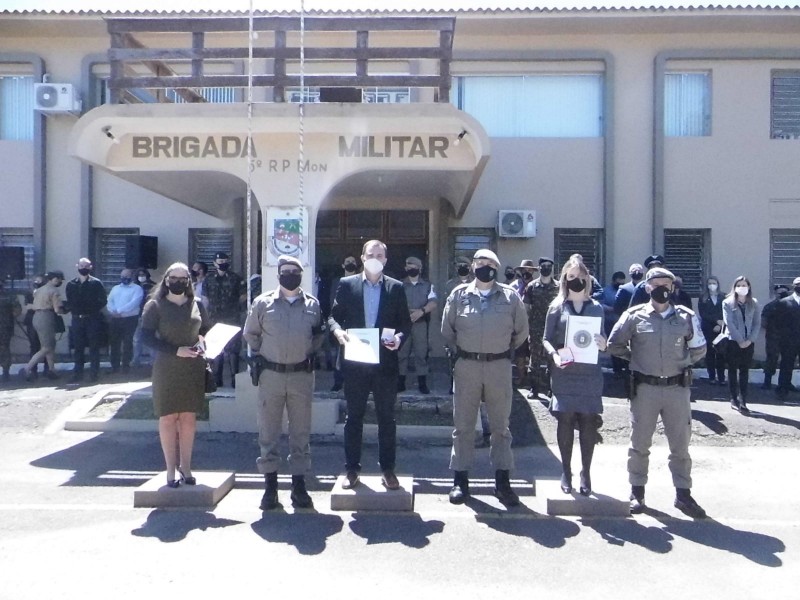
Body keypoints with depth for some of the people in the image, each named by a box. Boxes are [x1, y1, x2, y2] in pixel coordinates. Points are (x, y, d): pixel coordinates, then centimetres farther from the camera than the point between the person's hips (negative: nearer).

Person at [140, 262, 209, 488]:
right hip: (167, 369, -3)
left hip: (193, 368, 3)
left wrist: (201, 344, -2)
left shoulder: (197, 304, 8)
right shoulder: (155, 306, -2)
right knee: (168, 418, 0)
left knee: (189, 418, 5)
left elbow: (207, 330, 20)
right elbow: (146, 337, -8)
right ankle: (171, 469, 10)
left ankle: (185, 467, 15)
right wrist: (176, 351, -16)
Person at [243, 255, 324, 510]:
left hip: (302, 375, 1)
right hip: (271, 375, -1)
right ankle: (270, 485, 15)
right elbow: (250, 334, 10)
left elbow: (319, 335, 16)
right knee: (268, 432, 5)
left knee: (301, 432, 7)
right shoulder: (263, 303, 0)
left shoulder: (312, 304, 4)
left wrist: (308, 353, 5)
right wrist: (261, 356, 5)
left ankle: (299, 484, 17)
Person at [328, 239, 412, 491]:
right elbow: (333, 316, 6)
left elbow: (406, 322, 6)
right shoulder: (346, 284, 4)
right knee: (353, 416, 8)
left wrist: (399, 337, -13)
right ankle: (352, 468, 18)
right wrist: (338, 330, -15)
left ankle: (388, 469, 18)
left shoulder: (396, 288, 5)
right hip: (355, 360, 0)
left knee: (387, 417, 7)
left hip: (385, 360, 0)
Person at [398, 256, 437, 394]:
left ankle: (422, 383, 4)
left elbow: (433, 304, -1)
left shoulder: (428, 285, 9)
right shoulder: (400, 285, 10)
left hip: (421, 322, 0)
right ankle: (400, 382, 8)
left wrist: (421, 311, -20)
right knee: (401, 352, 1)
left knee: (421, 352, -1)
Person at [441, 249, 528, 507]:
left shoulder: (510, 296, 1)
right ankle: (460, 480, 15)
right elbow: (447, 329, 12)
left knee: (500, 426, 7)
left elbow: (522, 330, 12)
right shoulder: (459, 295, 2)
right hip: (466, 365, 0)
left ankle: (502, 482, 16)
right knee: (463, 425, 6)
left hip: (499, 366, 0)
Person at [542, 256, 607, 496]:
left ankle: (586, 473, 14)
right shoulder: (557, 307, 4)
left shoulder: (596, 308, 9)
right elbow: (546, 339, 4)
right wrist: (554, 355, -15)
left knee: (589, 422, 2)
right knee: (565, 420, 1)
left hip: (590, 374, 1)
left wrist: (603, 345, -10)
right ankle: (566, 472, 14)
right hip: (564, 372, -1)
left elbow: (602, 340, 13)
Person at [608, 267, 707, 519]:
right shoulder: (634, 316, -3)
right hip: (644, 388, -1)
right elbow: (614, 344, 7)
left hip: (677, 387, 1)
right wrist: (636, 359, 6)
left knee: (681, 443, 8)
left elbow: (699, 349, 14)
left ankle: (683, 494, 19)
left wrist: (681, 363, 6)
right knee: (640, 443, 8)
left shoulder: (685, 317, 2)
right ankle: (637, 491, 20)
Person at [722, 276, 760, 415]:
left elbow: (757, 323, 3)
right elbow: (729, 323, -10)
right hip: (733, 341, -2)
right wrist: (740, 340, -14)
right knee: (733, 370, 4)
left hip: (749, 343, 2)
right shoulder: (727, 303, -2)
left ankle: (743, 401, 4)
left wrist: (750, 340, -9)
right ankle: (734, 399, 11)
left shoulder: (754, 303, 7)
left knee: (744, 371, 3)